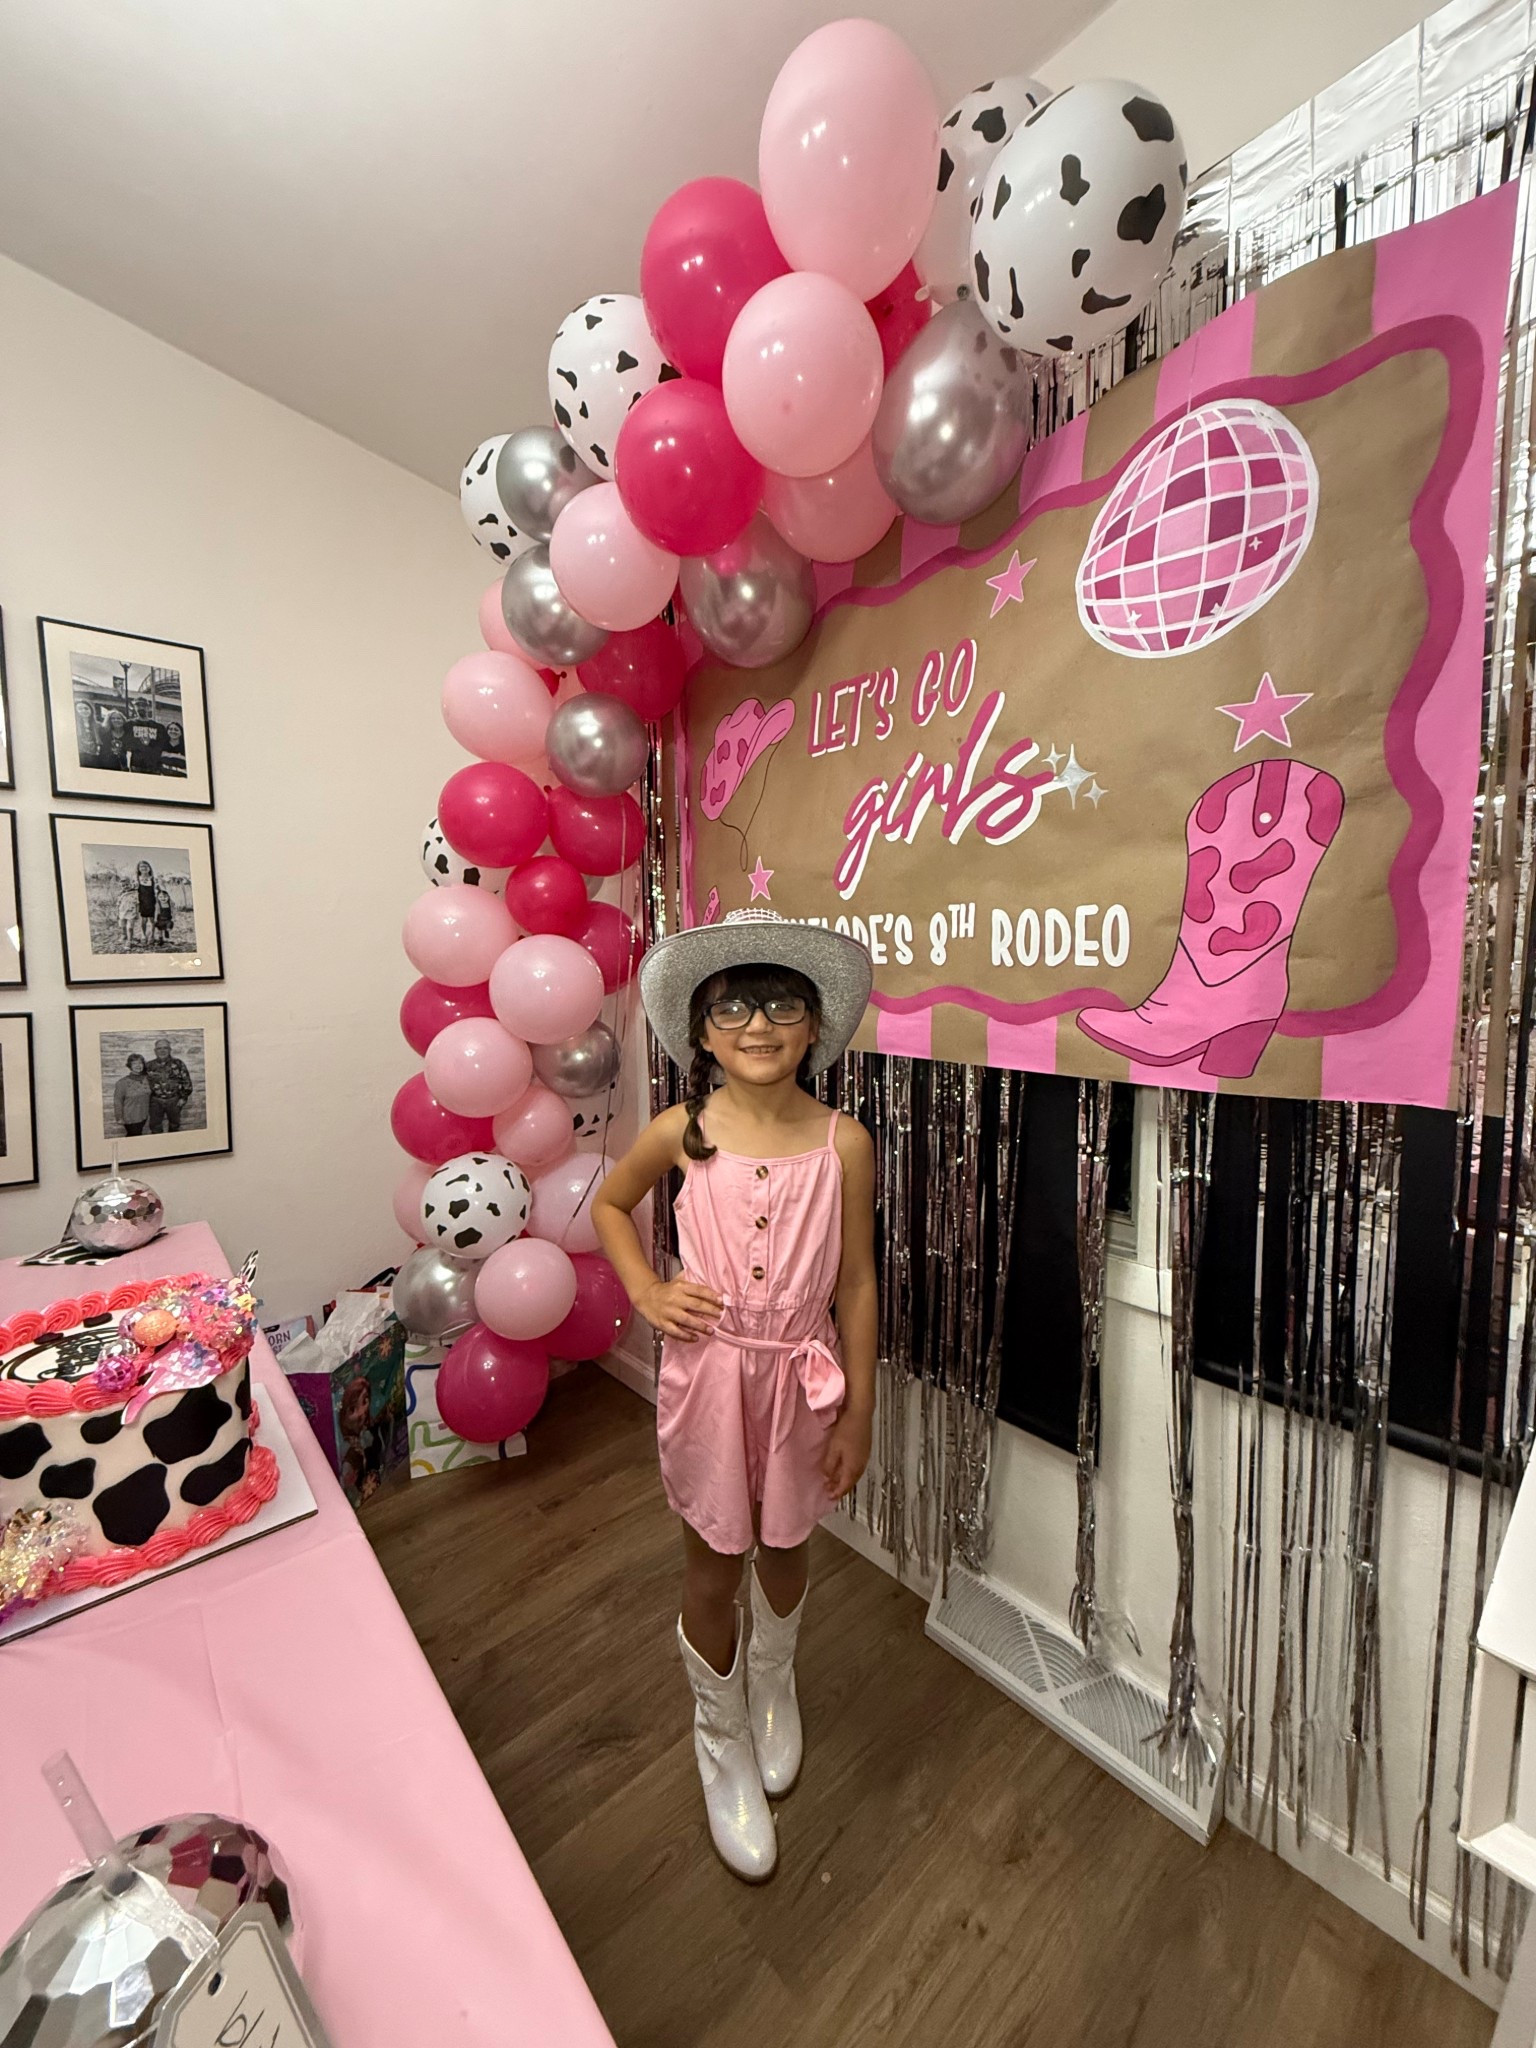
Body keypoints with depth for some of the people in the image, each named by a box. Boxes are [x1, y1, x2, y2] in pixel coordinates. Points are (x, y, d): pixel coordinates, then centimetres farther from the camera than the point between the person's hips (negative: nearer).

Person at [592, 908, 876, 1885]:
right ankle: (722, 1740, 49)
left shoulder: (844, 1143, -13)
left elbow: (856, 1285, -6)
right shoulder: (682, 1132, -13)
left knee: (785, 1546, 24)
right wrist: (647, 1292, -6)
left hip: (802, 1377, 1)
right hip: (709, 1372, 0)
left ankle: (773, 1684, 59)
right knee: (713, 1566, 17)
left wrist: (858, 1416, -1)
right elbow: (609, 1203, 7)